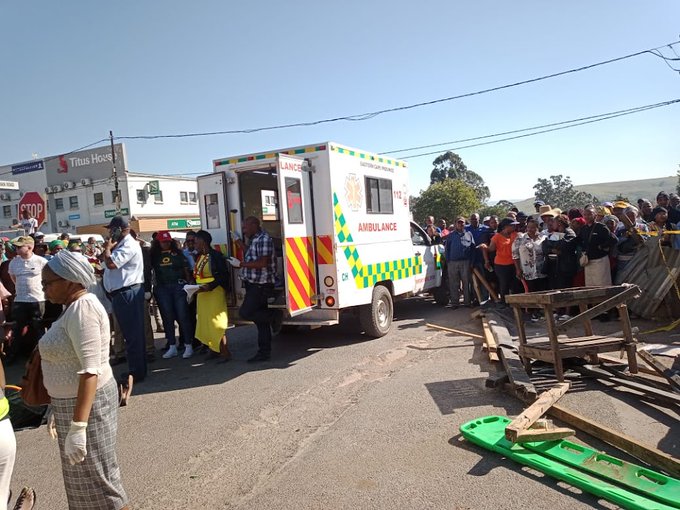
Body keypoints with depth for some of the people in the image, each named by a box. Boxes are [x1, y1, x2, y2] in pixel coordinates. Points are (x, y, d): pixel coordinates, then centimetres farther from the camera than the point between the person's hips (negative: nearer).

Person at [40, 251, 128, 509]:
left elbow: (90, 370, -27)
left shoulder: (82, 308, -21)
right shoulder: (74, 306, 9)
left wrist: (77, 427, -29)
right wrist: (58, 408, 20)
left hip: (87, 402, -9)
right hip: (72, 400, 9)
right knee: (84, 476, 20)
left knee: (95, 477, 4)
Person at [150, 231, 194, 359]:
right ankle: (172, 347, 15)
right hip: (162, 288, 2)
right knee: (167, 317, 6)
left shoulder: (178, 253, 5)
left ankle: (188, 346, 4)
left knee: (182, 315, -2)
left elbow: (186, 269, 3)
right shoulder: (154, 255, 8)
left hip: (179, 286, -2)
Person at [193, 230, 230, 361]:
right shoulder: (199, 256, 11)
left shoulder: (215, 256, -14)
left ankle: (225, 352, 1)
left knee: (216, 322, -6)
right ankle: (213, 349, 22)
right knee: (205, 322, 12)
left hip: (214, 292, -8)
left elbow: (223, 276, -17)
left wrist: (209, 287, -24)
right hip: (202, 294, 9)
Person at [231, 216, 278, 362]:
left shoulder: (263, 239, -15)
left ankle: (274, 317, 1)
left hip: (261, 286, -10)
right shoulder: (255, 240, 15)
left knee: (245, 312, -14)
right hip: (255, 285, 10)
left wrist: (240, 264, -18)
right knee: (261, 321, 10)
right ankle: (264, 353, 15)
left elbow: (262, 263, -24)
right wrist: (238, 240, 29)